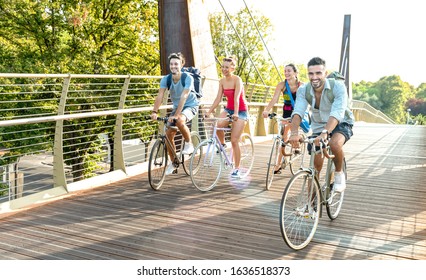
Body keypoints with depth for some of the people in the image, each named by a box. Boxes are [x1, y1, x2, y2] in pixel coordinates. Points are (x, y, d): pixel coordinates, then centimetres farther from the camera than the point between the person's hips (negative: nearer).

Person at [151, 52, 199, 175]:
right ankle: (173, 162, 15)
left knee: (179, 121, -37)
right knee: (168, 134, -3)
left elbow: (183, 97, -32)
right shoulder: (166, 79, -10)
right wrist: (155, 111, -36)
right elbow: (160, 95, -21)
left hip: (190, 106, -5)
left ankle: (189, 144, -9)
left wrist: (176, 115, -41)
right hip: (176, 107, 5)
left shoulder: (188, 78, -22)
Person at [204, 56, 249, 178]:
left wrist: (236, 113, -42)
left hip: (240, 111, -5)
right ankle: (222, 144, 2)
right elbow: (218, 99, -1)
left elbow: (236, 98, -29)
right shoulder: (222, 81, 1)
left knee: (234, 141, -8)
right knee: (218, 125, -28)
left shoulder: (237, 80, -16)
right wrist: (209, 111, -11)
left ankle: (236, 168, 6)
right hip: (228, 109, 5)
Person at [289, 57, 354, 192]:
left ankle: (339, 173, -7)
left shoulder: (338, 87, -27)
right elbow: (297, 112, -33)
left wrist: (325, 133, -59)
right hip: (318, 126, 3)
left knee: (335, 144, -36)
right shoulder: (303, 90, -18)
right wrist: (294, 133, -52)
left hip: (341, 124, -3)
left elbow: (337, 113, -42)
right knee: (316, 165, -2)